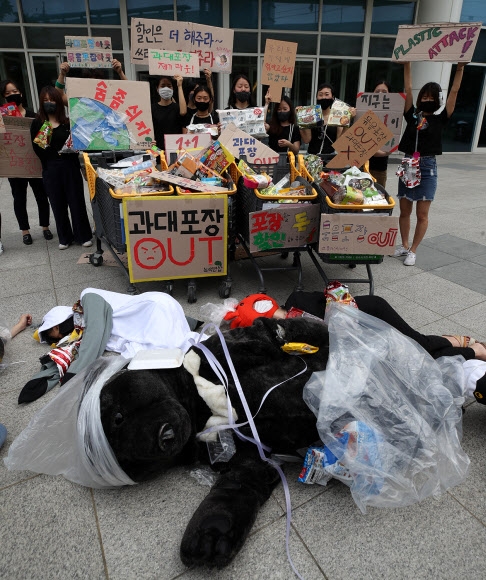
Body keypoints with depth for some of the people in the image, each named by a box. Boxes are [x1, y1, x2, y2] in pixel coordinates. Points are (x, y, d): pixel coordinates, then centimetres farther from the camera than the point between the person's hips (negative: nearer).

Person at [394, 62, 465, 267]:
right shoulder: (412, 115, 6)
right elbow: (408, 89, 4)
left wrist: (460, 68, -6)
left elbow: (454, 92, -2)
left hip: (427, 168, -2)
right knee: (404, 211, 9)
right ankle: (404, 245, 25)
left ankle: (413, 250, 11)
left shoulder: (440, 119, 2)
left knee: (422, 215, 0)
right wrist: (407, 65, 0)